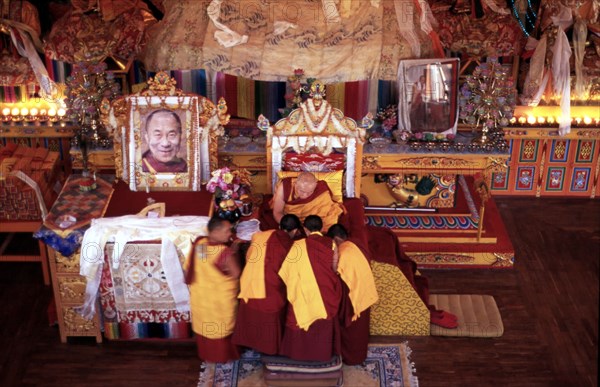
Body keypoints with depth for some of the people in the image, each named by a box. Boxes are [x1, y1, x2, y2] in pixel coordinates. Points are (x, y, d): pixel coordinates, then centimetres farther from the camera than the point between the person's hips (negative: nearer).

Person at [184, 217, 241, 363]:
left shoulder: (198, 244, -11)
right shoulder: (225, 252, -31)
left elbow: (188, 267, 0)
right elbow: (236, 274, -20)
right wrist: (234, 253, -7)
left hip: (200, 295, 6)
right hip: (221, 298, -5)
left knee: (203, 325, 24)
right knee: (222, 327, 18)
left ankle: (205, 354, 41)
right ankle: (222, 355, 35)